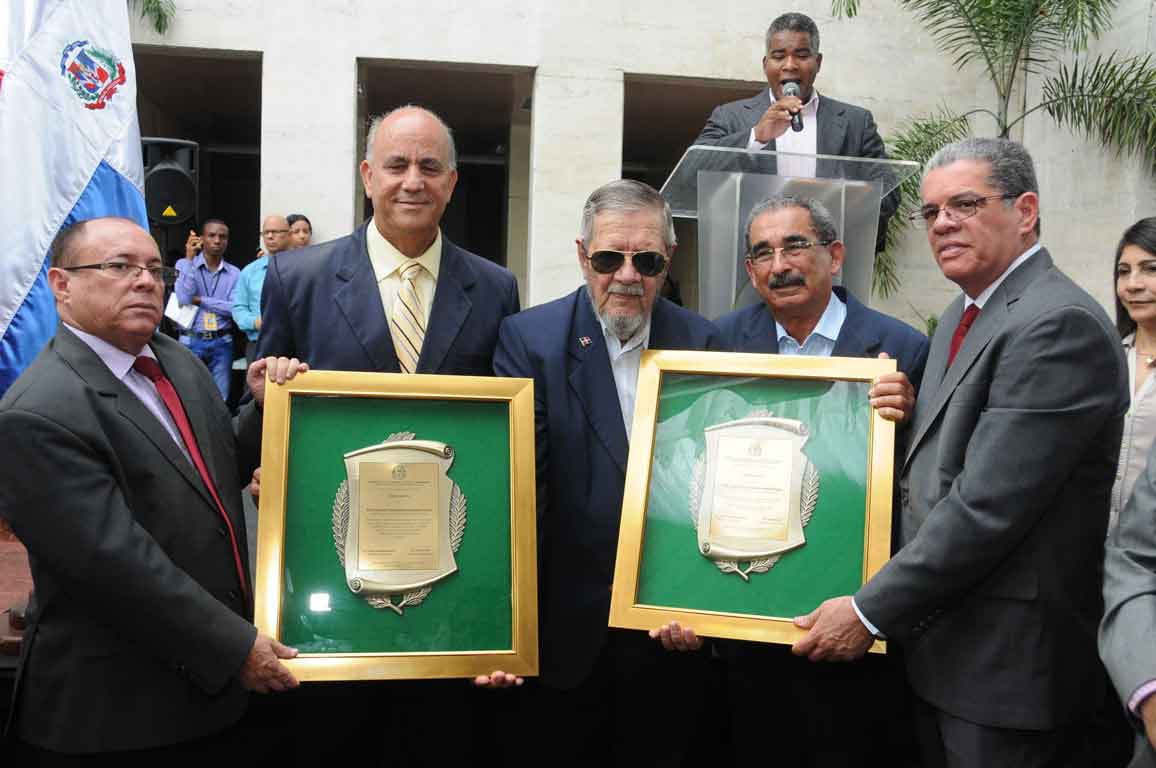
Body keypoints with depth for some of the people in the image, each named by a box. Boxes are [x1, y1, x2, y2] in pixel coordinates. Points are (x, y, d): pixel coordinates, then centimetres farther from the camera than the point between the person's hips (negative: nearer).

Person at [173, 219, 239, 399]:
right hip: (191, 342, -1)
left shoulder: (234, 273, 4)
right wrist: (190, 258, -12)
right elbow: (184, 298, -14)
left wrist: (200, 300, -9)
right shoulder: (185, 265, 2)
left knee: (220, 399, 5)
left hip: (221, 343, 1)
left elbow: (235, 308, -7)